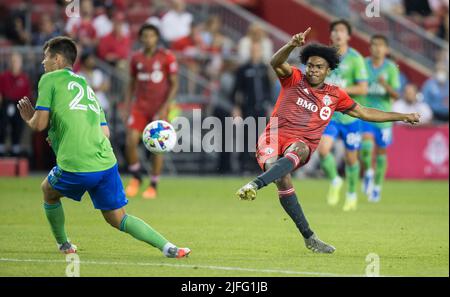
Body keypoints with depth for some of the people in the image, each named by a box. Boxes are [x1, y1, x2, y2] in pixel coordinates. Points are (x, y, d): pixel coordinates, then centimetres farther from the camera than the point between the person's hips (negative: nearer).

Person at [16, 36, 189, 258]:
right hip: (106, 162, 6)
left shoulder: (50, 79, 3)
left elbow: (40, 124, -4)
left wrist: (29, 118, 19)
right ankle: (167, 246, -6)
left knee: (48, 191, 26)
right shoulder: (85, 84, 25)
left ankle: (63, 245, 33)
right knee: (117, 218, 12)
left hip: (75, 167, -5)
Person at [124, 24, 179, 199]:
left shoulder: (167, 58, -4)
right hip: (140, 106, 3)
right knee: (131, 140, -13)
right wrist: (127, 105, 7)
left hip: (159, 108, -3)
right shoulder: (136, 58, 7)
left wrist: (165, 107, -13)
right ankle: (136, 177, 8)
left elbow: (174, 84, -4)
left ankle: (153, 186, 10)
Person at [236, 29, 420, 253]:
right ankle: (308, 237, -28)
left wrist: (402, 116, 31)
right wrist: (292, 45, -28)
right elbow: (276, 63, -8)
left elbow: (364, 113, 30)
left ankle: (255, 184, -63)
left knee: (296, 151, -37)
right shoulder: (294, 79, 12)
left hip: (301, 143, 1)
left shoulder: (335, 95, 19)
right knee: (282, 178, -30)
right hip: (274, 137, -1)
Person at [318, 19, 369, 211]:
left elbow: (363, 89, -12)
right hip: (328, 114, 2)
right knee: (323, 148, -19)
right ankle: (334, 181, 7)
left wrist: (342, 89, -23)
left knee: (351, 157, 8)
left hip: (350, 115, -2)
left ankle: (352, 194, 30)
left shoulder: (355, 58, -8)